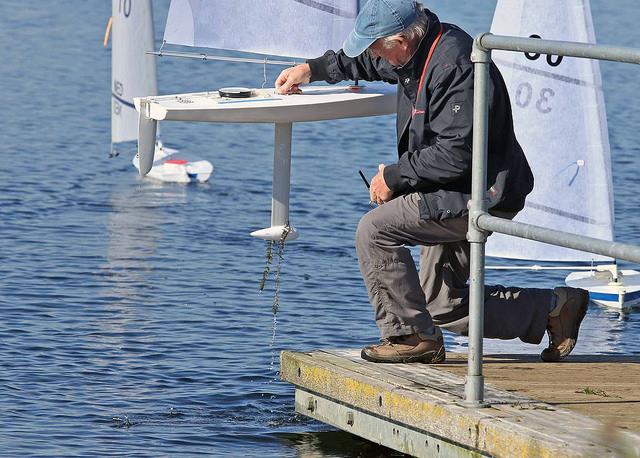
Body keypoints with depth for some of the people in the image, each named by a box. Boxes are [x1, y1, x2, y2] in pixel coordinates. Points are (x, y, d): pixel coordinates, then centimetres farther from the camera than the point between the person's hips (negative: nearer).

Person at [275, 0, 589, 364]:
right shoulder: (424, 49, 6)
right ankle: (554, 306, 20)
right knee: (445, 307, 14)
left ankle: (410, 335, -9)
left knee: (375, 230, -18)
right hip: (461, 193, 11)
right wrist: (313, 69, 23)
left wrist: (394, 176, -16)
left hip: (479, 195, -11)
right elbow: (364, 62, 29)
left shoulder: (454, 67, -25)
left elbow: (454, 155, -27)